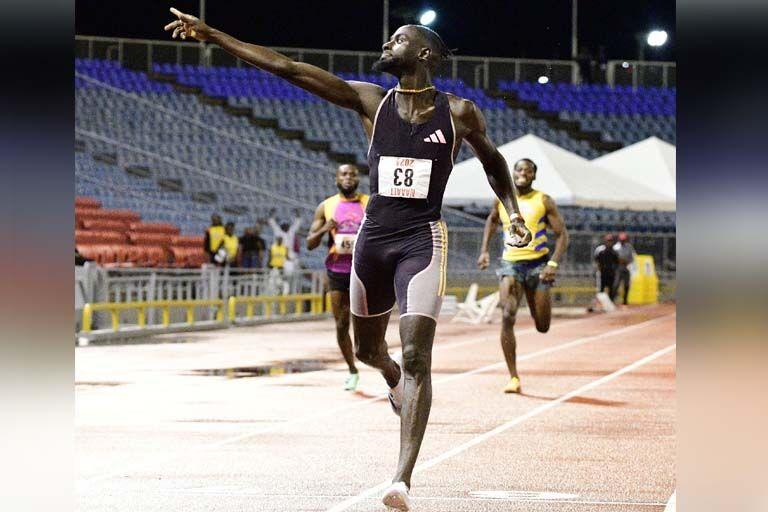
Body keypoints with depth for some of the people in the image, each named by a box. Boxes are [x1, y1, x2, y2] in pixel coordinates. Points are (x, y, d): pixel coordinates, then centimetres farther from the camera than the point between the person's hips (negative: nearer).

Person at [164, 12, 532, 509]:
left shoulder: (459, 112, -1)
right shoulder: (371, 101, 2)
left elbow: (494, 160, 19)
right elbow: (287, 68, -2)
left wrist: (513, 212, 7)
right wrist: (213, 35, -6)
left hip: (422, 242, -3)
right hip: (373, 239, 4)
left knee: (416, 358, -16)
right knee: (367, 348, 18)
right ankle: (394, 379, 55)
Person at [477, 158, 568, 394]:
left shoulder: (544, 201, -3)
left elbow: (562, 235, -4)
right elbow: (491, 220, 26)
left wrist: (553, 263, -18)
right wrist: (484, 250, 14)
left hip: (538, 265, -1)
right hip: (510, 264, 1)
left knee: (542, 326, 4)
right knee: (507, 317, -20)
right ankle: (513, 378, -16)